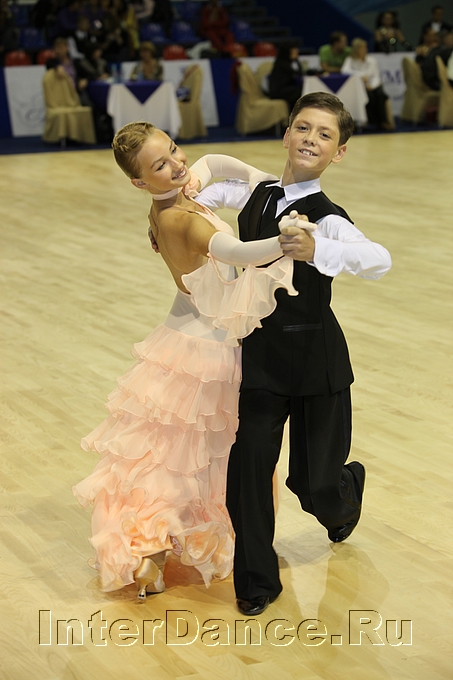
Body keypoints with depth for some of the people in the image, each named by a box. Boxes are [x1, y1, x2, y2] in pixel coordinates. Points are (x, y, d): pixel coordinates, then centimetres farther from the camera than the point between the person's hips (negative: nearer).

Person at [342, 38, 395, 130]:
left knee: (380, 94, -29)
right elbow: (345, 70, -16)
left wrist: (372, 86, -17)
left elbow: (376, 77, 5)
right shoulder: (350, 60, 4)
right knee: (369, 95, -33)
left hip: (372, 87, 3)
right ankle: (373, 121, -20)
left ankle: (383, 121, -20)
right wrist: (360, 75, -27)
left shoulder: (371, 60, 13)